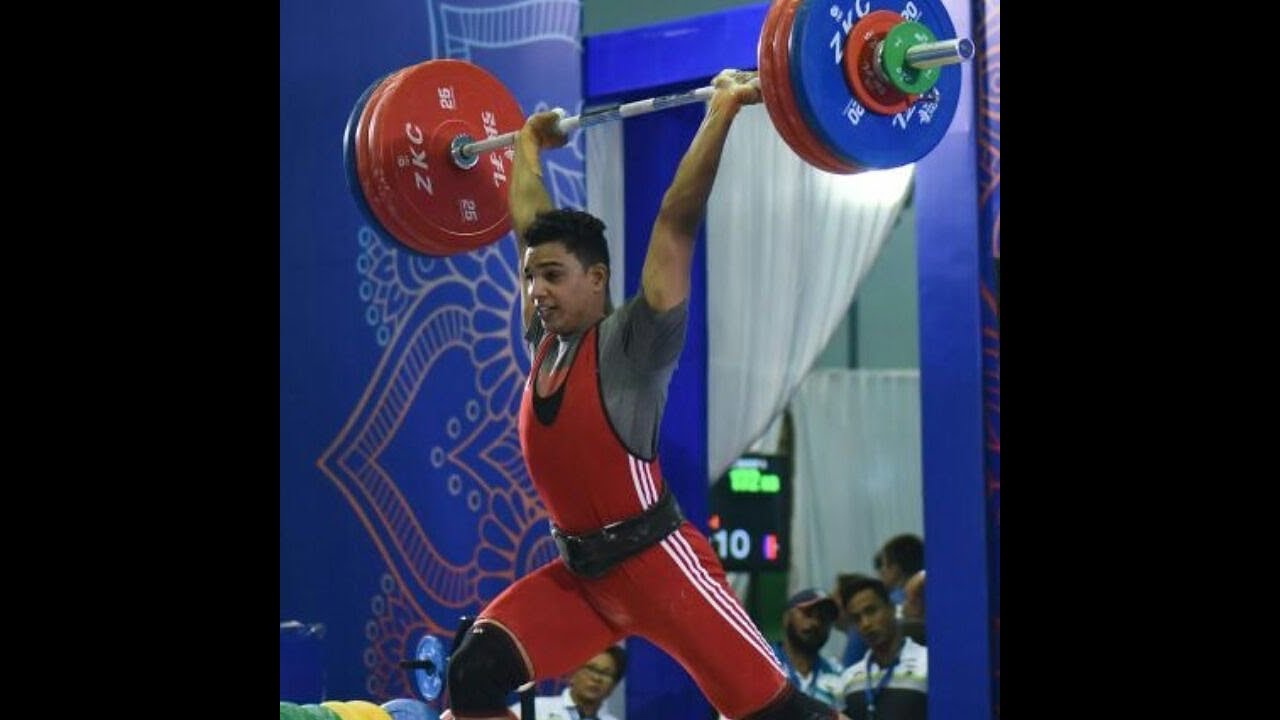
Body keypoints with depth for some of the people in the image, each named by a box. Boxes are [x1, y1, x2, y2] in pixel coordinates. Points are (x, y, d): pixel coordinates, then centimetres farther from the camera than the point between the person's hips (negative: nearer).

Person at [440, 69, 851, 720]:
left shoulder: (632, 343, -10)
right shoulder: (543, 342, 8)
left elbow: (675, 222, -15)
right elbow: (527, 225, 20)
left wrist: (721, 114, -16)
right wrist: (527, 146, 31)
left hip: (658, 563, -7)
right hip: (580, 572, 7)